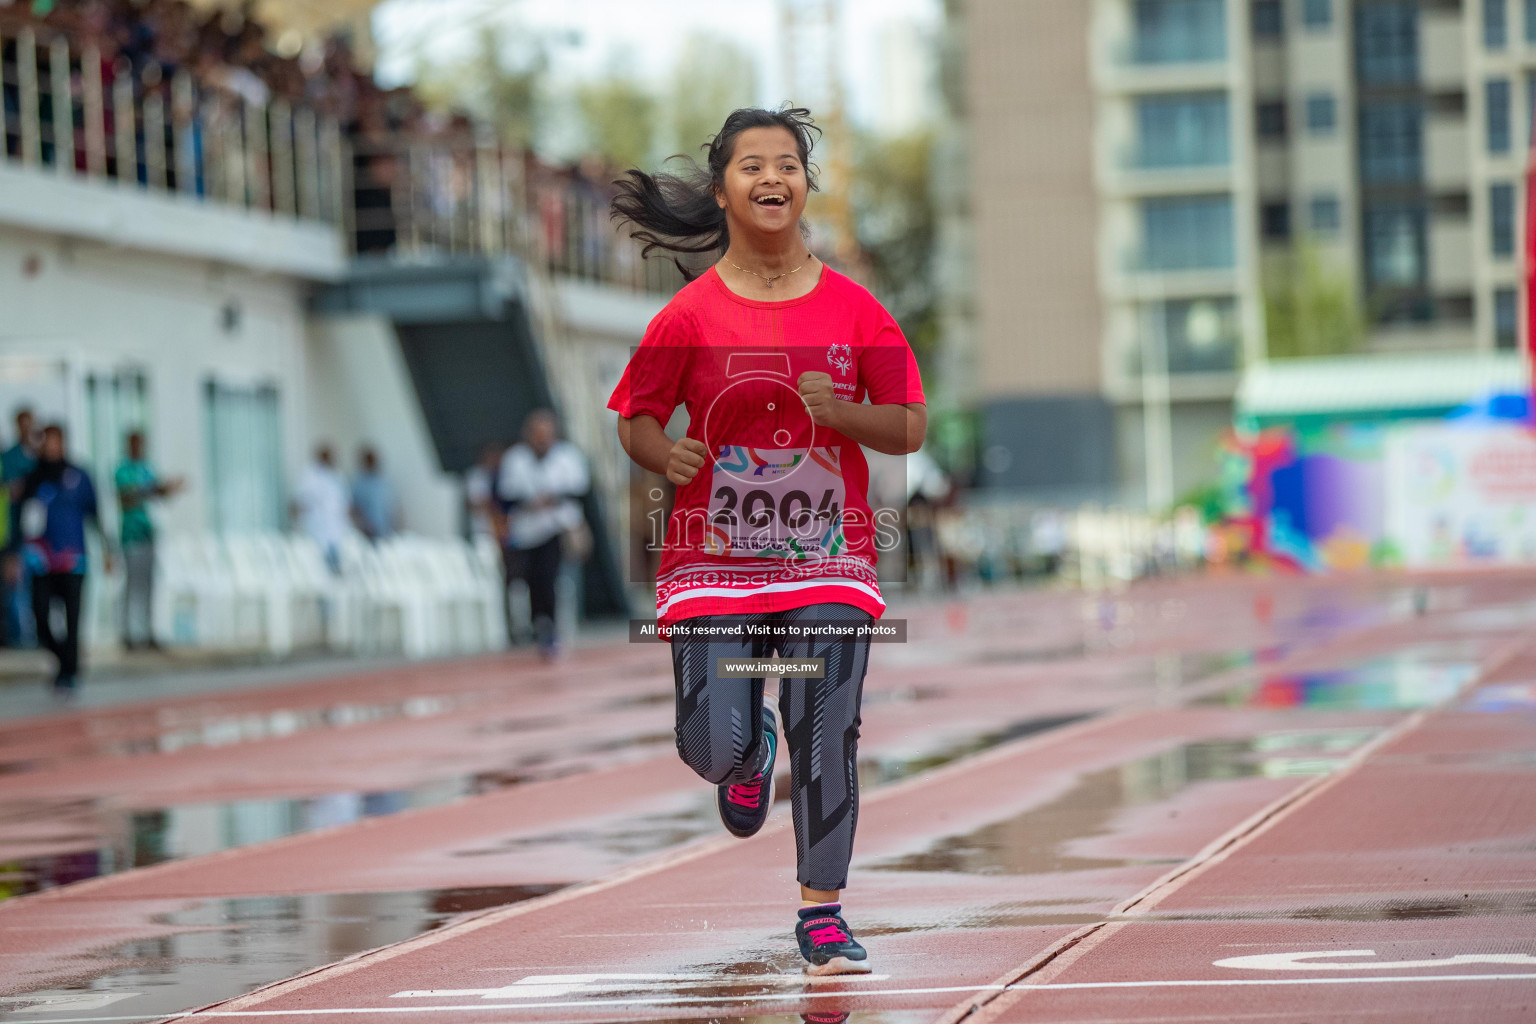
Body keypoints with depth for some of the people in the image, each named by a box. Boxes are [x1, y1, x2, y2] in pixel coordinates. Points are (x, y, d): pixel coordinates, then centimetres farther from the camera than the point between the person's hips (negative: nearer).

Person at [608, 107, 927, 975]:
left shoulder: (854, 310, 0)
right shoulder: (690, 316, -3)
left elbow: (911, 429, 4)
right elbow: (635, 416, 6)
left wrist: (842, 413, -15)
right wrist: (664, 453, -16)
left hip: (829, 557, 1)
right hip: (715, 561, -1)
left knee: (828, 739, -5)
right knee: (714, 748, -8)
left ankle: (823, 910, 10)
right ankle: (751, 752, 31)